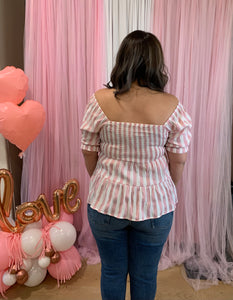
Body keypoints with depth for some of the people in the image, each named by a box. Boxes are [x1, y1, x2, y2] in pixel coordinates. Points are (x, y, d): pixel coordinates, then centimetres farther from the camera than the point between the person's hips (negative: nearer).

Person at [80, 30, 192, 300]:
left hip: (106, 203, 0)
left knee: (112, 272, 23)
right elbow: (178, 160, -6)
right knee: (145, 275, 23)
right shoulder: (172, 106, -13)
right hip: (155, 206, 1)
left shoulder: (100, 101, -12)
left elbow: (89, 154, -4)